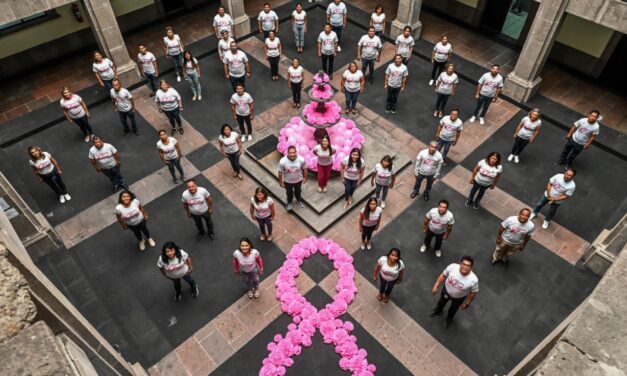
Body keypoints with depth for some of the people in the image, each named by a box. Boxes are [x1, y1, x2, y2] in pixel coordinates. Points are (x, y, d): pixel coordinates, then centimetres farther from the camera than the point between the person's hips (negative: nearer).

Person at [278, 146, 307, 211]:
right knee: (289, 192, 28)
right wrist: (280, 182, -6)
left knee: (298, 191, 30)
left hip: (298, 180, 1)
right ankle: (289, 202, 60)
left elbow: (304, 169, -11)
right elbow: (280, 172, -17)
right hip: (288, 181, -1)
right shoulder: (282, 161, -34)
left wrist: (305, 178, 2)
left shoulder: (301, 159, -30)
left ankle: (299, 200, 64)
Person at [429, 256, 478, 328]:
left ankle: (449, 318, 65)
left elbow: (473, 293, -18)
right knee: (442, 301, 33)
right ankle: (438, 310, 69)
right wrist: (436, 286, -8)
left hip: (459, 298, -1)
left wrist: (467, 303, -5)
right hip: (446, 290, 1)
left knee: (453, 308, 30)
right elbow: (443, 276, -15)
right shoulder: (452, 267, -34)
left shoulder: (473, 280, -38)